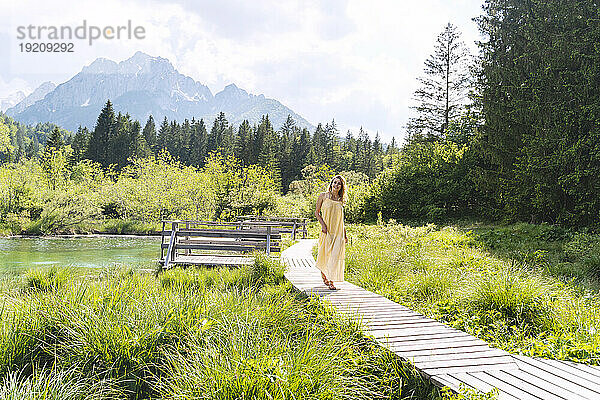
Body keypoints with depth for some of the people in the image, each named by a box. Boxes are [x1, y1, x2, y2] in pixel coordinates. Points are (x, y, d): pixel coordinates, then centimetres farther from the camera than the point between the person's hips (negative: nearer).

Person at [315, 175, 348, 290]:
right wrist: (323, 225, -14)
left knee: (336, 255, -6)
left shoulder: (340, 200, 12)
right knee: (325, 253, 3)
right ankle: (323, 273, 30)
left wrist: (345, 235, 16)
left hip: (338, 231, 3)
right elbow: (317, 212, 0)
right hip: (327, 230, -3)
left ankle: (331, 280, -3)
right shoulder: (324, 196, 2)